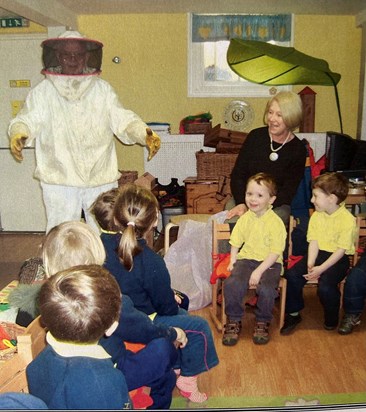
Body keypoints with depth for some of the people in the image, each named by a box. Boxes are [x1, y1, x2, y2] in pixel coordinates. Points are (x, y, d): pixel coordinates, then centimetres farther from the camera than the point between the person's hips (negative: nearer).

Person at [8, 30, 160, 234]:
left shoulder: (102, 89, 8)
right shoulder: (43, 91, 4)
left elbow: (123, 120, 4)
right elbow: (27, 120, -1)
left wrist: (145, 134, -16)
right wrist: (18, 135, -25)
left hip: (102, 179, 1)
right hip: (59, 180, -1)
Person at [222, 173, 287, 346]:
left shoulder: (276, 222, -9)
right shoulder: (244, 219, 6)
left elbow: (275, 252, -12)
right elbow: (236, 242, 14)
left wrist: (259, 271, -19)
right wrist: (233, 260, -2)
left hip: (269, 262, -3)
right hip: (246, 259, 3)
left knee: (266, 288, -30)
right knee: (232, 283, -24)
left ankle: (262, 322, 1)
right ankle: (234, 321, 0)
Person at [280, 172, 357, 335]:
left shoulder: (348, 220, -16)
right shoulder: (316, 216, 3)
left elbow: (341, 250, -16)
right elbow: (314, 242, 0)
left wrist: (321, 269, -21)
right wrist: (310, 264, -16)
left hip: (338, 259, -5)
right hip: (318, 254, 6)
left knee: (325, 286, -29)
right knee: (292, 275, -16)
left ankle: (331, 319, 3)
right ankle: (293, 314, 3)